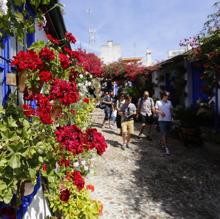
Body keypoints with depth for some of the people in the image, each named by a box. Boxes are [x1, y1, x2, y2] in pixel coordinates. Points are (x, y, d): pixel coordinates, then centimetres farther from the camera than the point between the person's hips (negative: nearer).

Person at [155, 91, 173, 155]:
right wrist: (160, 112, -22)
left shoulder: (169, 102, 11)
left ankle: (162, 143, 36)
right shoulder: (158, 102, 2)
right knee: (164, 134, -8)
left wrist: (171, 116, 11)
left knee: (166, 134, 13)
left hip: (168, 120, 4)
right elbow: (155, 110, -3)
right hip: (162, 120, -4)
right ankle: (166, 148, -8)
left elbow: (171, 110, 19)